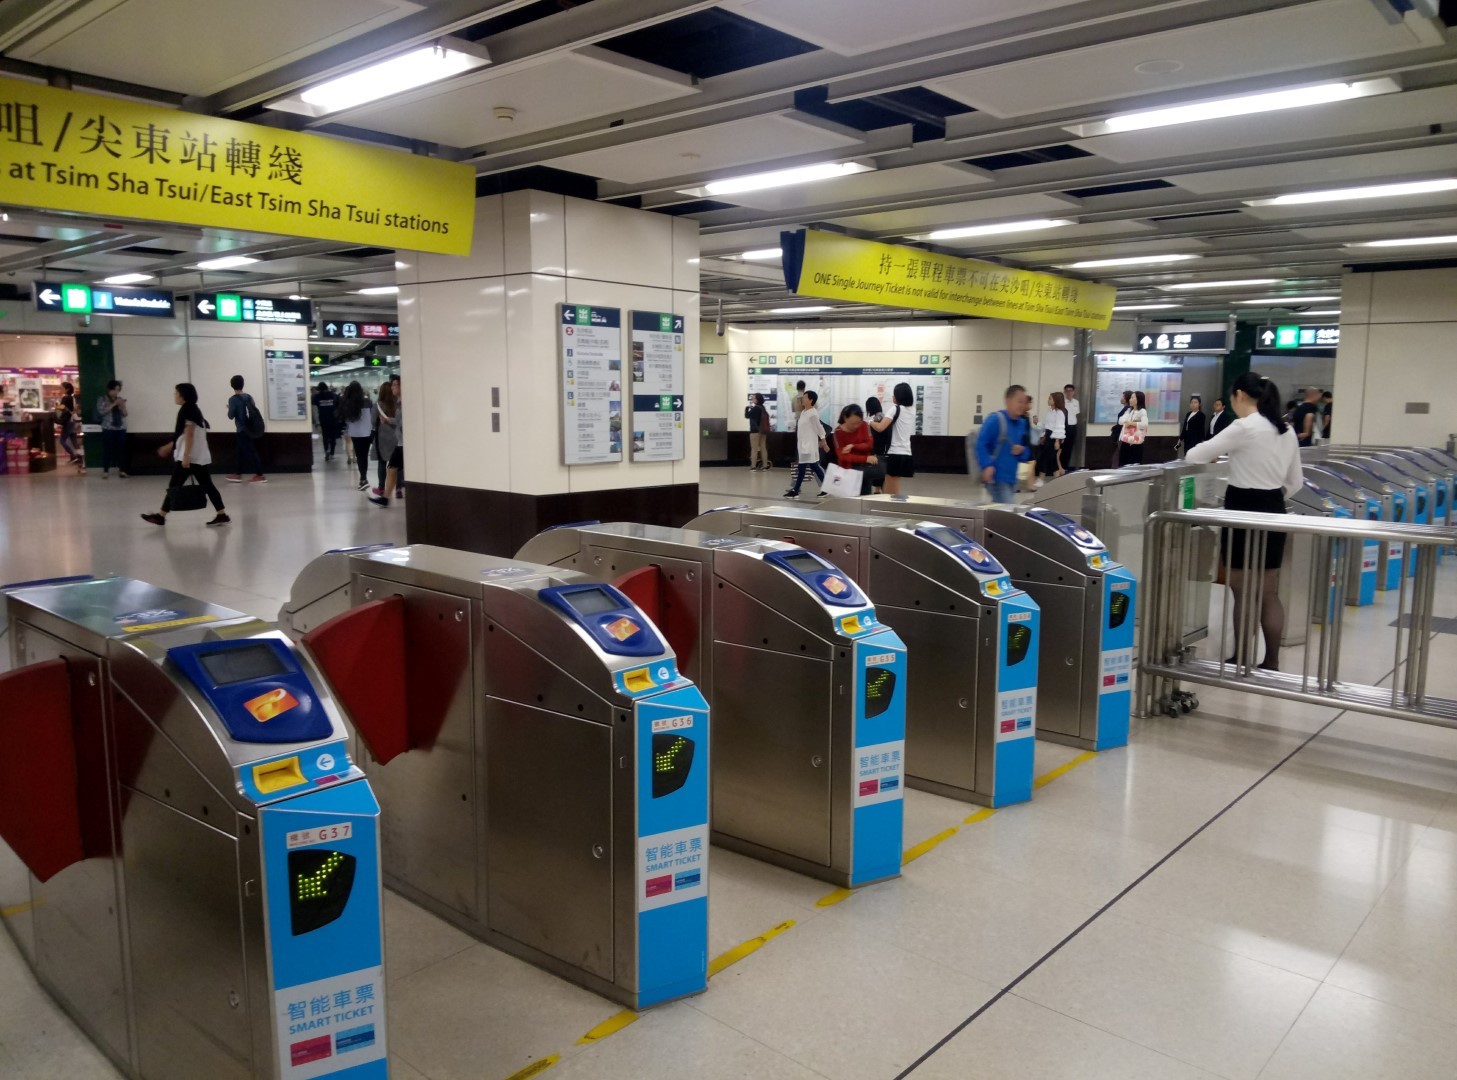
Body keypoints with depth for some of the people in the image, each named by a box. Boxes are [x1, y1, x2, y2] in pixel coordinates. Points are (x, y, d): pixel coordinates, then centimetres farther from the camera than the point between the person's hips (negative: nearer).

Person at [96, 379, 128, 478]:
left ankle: (122, 470, 6)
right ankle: (105, 471, -1)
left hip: (121, 428, 3)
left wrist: (122, 406, -9)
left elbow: (125, 414, 10)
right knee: (107, 449, -5)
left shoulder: (120, 400, 14)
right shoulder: (102, 399, 3)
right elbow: (102, 411, -12)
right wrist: (114, 404, -15)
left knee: (121, 449, 1)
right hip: (108, 428, -3)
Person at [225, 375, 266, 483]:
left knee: (250, 452, -4)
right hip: (250, 428, 7)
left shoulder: (233, 399, -13)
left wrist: (229, 409, 7)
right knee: (239, 451, 17)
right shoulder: (249, 397, 5)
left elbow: (231, 416, -13)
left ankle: (260, 475, -4)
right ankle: (237, 474, 23)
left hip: (242, 430, -7)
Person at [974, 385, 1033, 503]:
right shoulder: (995, 419, -12)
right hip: (996, 477, -8)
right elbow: (981, 444, -18)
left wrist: (1021, 451, -5)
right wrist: (987, 465, -27)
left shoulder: (1022, 423, 10)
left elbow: (1027, 452, 18)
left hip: (1011, 477, 8)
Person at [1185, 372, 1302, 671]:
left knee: (1243, 593, 2)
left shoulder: (1244, 428, -15)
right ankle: (1271, 663, 17)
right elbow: (1296, 482, 14)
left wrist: (1217, 454, 13)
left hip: (1244, 512, -8)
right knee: (1269, 593, 12)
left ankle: (1243, 660, 10)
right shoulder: (1287, 431, 9)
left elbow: (1196, 455, -9)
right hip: (1274, 512, 8)